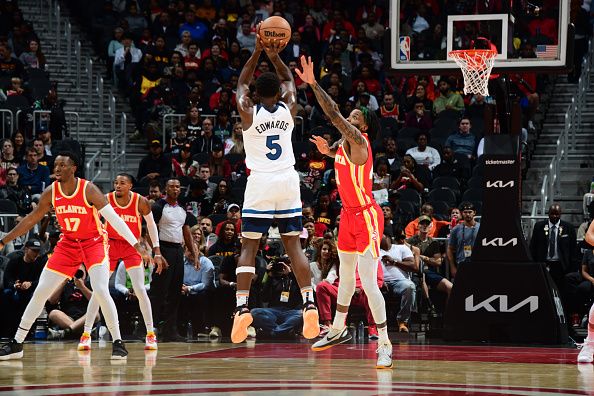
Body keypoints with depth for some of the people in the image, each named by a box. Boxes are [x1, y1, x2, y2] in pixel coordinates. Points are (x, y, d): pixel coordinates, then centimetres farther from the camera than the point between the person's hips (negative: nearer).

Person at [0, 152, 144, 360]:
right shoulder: (51, 192, -7)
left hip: (94, 242, -4)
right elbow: (32, 219, 5)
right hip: (68, 243, 4)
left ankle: (118, 343, -12)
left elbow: (113, 218, -21)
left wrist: (136, 244, -28)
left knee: (100, 291, -24)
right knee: (40, 291, 1)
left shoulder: (89, 190, -19)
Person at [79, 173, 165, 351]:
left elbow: (151, 225, 0)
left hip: (132, 247, 0)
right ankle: (86, 334, -2)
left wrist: (157, 252, -2)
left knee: (140, 289, -10)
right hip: (110, 245, 0)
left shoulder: (141, 202, -14)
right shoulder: (106, 199, -15)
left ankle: (150, 333, 2)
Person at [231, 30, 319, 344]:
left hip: (260, 183, -2)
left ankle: (242, 307, -14)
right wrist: (275, 56, 13)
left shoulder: (248, 113, -3)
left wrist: (257, 51, 13)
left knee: (249, 246, -1)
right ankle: (309, 303, -5)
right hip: (288, 181, 2)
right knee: (293, 244, 7)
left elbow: (241, 84, 16)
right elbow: (289, 80, 22)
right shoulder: (288, 109, 3)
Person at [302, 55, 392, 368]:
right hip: (349, 213, 10)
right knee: (346, 276, 23)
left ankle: (384, 345, -10)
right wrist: (327, 151, 12)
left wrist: (313, 84, -34)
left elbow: (334, 115, -33)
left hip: (366, 216, -10)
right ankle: (338, 330, 39)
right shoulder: (345, 141, 6)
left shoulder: (358, 140, -20)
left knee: (368, 282, -13)